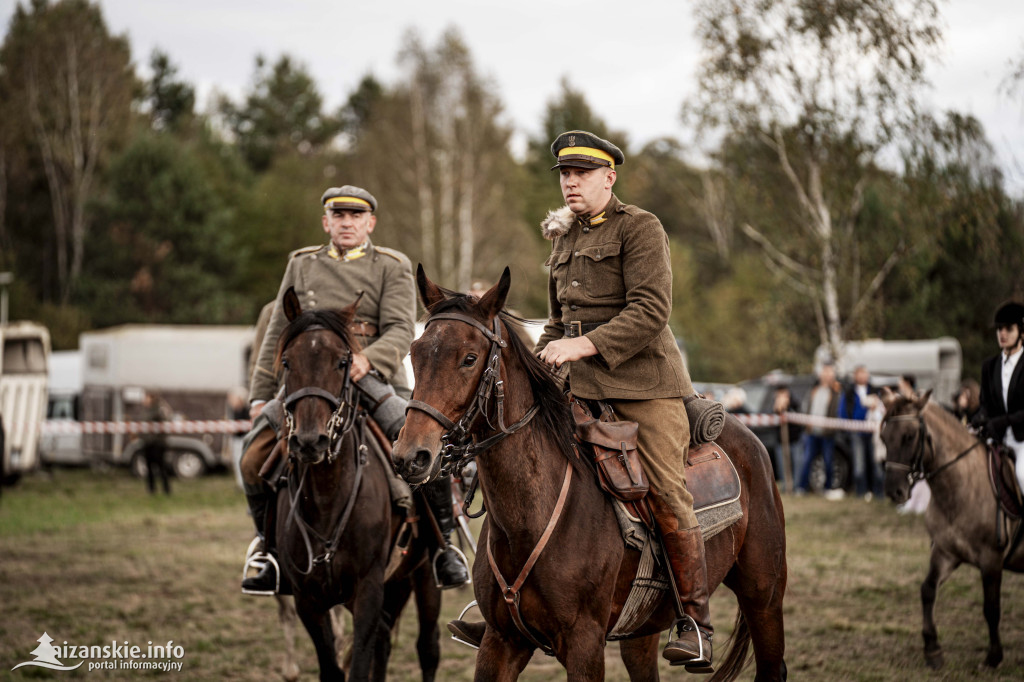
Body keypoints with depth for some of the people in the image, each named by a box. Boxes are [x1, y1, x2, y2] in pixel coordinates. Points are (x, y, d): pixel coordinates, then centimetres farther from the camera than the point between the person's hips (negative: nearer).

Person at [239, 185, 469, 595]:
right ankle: (274, 552, 5)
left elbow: (400, 331, -6)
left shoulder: (392, 267, 8)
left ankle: (443, 546, -3)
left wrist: (368, 360, -27)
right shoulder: (301, 265, 17)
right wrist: (260, 395, 13)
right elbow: (277, 335, 20)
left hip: (374, 382, -2)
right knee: (254, 460, -15)